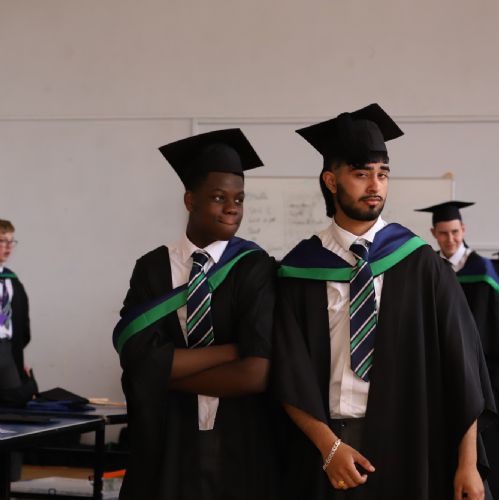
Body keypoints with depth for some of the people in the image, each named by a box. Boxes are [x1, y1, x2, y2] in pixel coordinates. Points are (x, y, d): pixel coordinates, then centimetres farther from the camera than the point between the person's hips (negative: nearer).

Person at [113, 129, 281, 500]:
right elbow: (139, 359, -14)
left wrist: (167, 370, -11)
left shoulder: (256, 269, -6)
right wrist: (236, 347, -16)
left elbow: (256, 374, -17)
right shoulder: (153, 270, 0)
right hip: (166, 445, 2)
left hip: (240, 445, -1)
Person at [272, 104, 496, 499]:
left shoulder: (419, 263, 0)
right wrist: (328, 446, -14)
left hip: (407, 446, 0)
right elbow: (289, 375, -2)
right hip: (323, 444, 0)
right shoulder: (301, 270, 1)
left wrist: (467, 463, -6)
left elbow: (459, 364, -2)